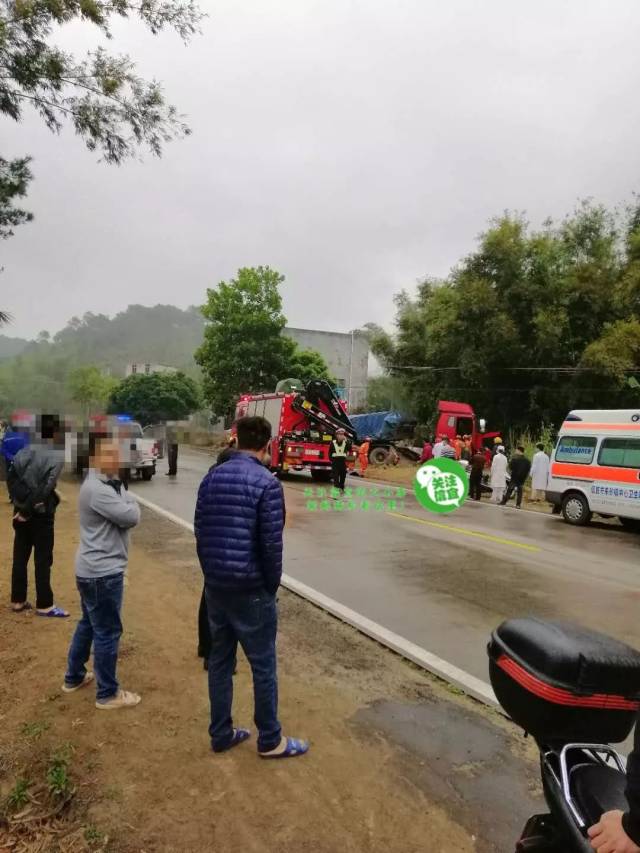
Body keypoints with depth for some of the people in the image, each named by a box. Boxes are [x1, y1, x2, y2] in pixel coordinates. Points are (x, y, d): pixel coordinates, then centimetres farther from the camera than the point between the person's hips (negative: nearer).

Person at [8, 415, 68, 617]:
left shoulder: (26, 450, 6)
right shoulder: (58, 455, -13)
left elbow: (11, 475, 2)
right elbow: (46, 487, -20)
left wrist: (17, 500, 5)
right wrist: (28, 510, -13)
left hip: (21, 509, 6)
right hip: (41, 513, -6)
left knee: (20, 557, 14)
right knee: (43, 560, 3)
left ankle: (18, 601, 24)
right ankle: (44, 605, 9)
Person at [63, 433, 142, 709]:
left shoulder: (110, 484, 9)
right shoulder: (96, 490, -24)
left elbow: (125, 515, 8)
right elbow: (131, 516, -24)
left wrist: (126, 504, -12)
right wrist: (131, 503, -5)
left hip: (93, 569, 10)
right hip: (102, 572, -10)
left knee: (89, 624, 24)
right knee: (108, 632, 3)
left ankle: (74, 677, 41)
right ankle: (108, 694, 17)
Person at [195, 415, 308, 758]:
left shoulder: (211, 477, 4)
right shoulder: (266, 483, -16)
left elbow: (200, 533, 8)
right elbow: (271, 544, -16)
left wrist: (210, 573, 17)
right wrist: (273, 585, -2)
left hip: (215, 585, 7)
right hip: (250, 589, -6)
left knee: (220, 660, 17)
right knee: (263, 666, 8)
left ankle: (221, 734, 30)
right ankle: (270, 740, 23)